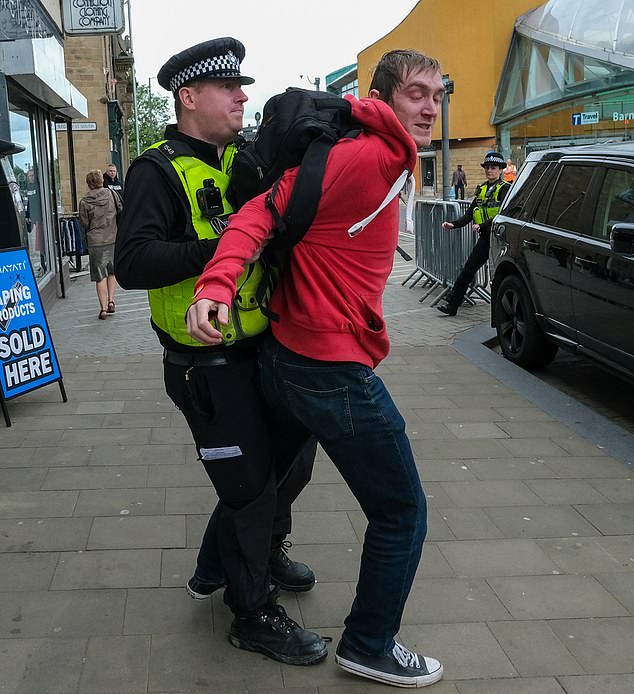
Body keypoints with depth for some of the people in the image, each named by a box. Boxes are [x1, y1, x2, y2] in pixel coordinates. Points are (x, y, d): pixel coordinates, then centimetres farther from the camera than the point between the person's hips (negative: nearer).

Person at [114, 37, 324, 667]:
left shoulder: (244, 158, 10)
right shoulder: (159, 171, -13)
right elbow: (132, 264, -25)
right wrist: (222, 248, -30)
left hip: (264, 350, 8)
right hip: (209, 368, -8)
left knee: (293, 456, 21)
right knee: (251, 485, 1)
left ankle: (263, 551, 49)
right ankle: (253, 615, 24)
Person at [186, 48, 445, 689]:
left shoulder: (381, 160, 12)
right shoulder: (363, 157, -17)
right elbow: (261, 214, -23)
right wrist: (216, 286, -35)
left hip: (283, 359, 10)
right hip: (335, 373, -10)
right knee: (402, 514, 6)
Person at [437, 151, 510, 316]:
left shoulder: (504, 188, -6)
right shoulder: (481, 189, 14)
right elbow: (469, 214, 11)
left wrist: (482, 226, -24)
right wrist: (454, 224, -3)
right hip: (485, 237, 6)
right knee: (467, 270, 4)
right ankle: (452, 305, 8)